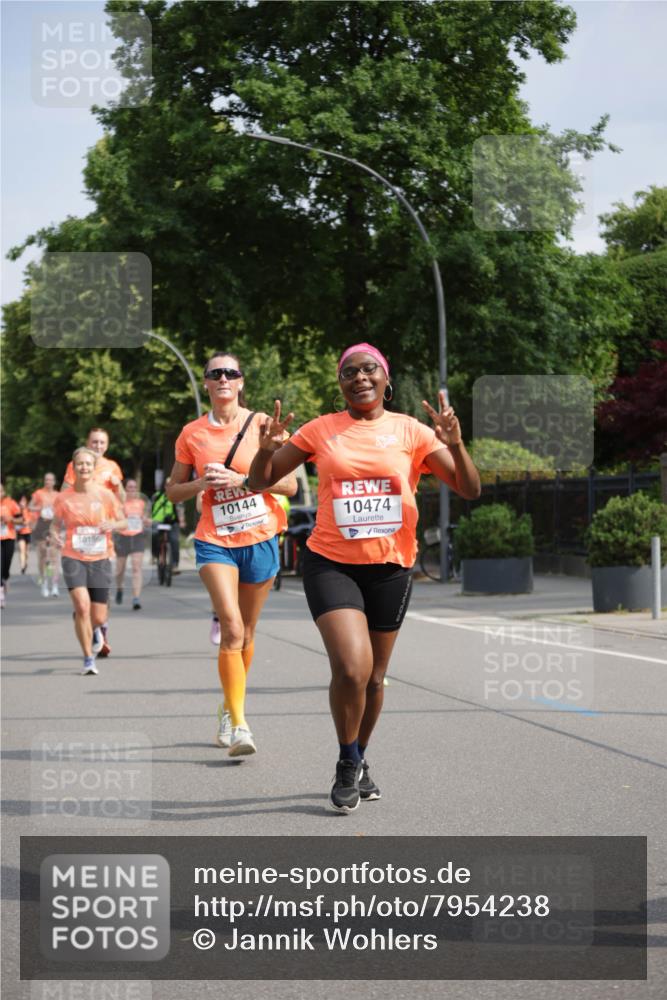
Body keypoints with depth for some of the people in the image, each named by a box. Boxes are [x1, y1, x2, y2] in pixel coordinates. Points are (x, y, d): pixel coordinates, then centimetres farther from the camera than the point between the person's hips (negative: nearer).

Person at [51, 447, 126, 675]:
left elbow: (123, 522, 7)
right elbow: (56, 523, 12)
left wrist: (113, 524, -15)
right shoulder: (63, 498, -2)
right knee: (82, 607, -21)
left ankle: (95, 630, 43)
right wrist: (54, 535, -10)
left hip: (100, 560, 1)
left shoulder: (106, 495, -2)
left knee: (98, 618, 3)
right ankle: (88, 659, -7)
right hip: (74, 558, -1)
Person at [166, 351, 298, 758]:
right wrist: (201, 483, -8)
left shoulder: (261, 424, -1)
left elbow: (290, 484, -4)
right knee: (232, 627, -18)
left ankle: (230, 711, 33)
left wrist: (241, 479, -15)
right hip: (215, 539, -1)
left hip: (260, 537, 1)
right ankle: (238, 725, -19)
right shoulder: (192, 434, 3)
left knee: (246, 633, 12)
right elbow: (174, 492, 12)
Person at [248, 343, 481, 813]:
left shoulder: (411, 431, 0)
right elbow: (261, 482, 6)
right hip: (331, 563, -2)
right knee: (352, 668, -19)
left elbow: (470, 489, -4)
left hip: (391, 566, 2)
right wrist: (267, 449, -16)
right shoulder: (321, 430, 1)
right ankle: (348, 764, 5)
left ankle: (360, 760, 37)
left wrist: (455, 446, -22)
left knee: (374, 677, 12)